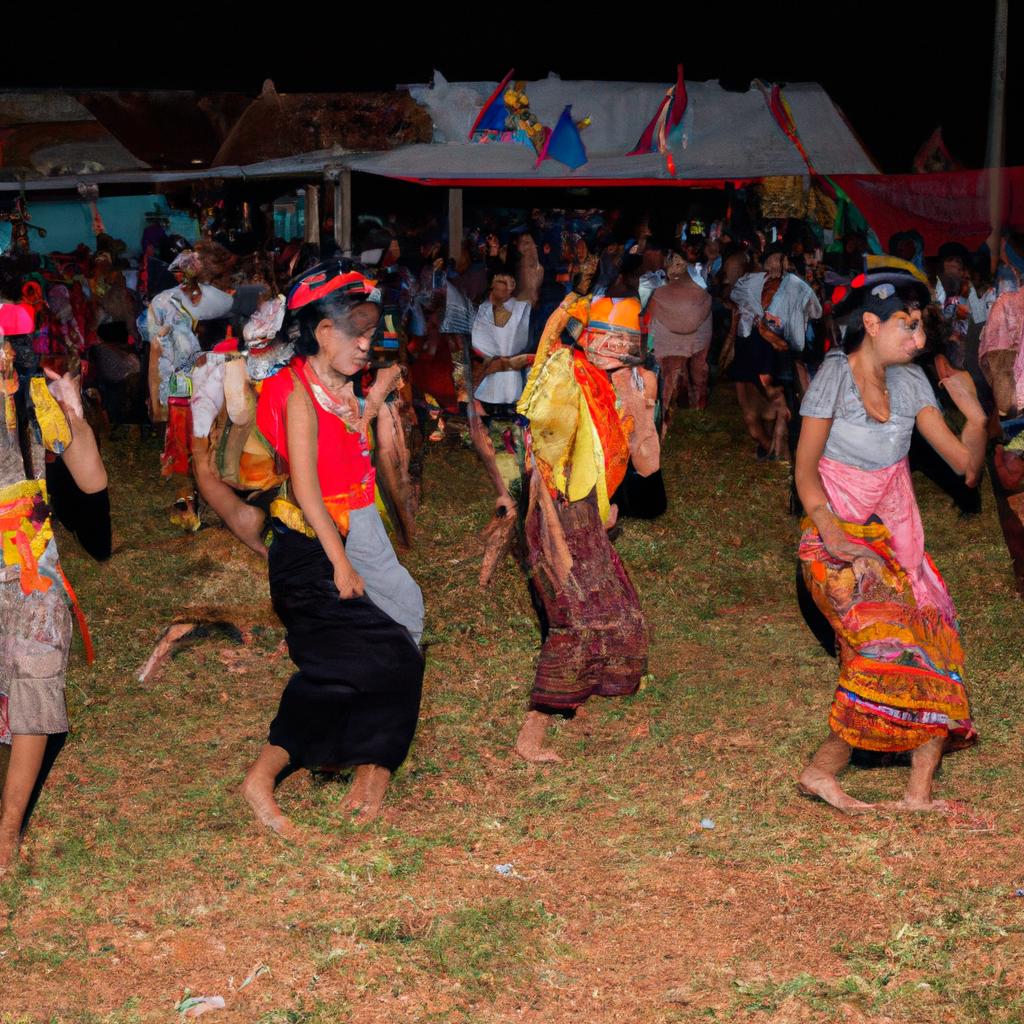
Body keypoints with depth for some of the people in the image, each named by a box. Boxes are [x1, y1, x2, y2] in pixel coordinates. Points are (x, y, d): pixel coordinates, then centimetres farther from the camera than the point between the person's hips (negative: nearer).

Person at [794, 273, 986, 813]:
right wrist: (830, 529, -25)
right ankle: (822, 769, -12)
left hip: (893, 536, 6)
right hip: (837, 536, -6)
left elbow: (964, 462, 4)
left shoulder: (910, 382, 6)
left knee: (932, 638, -10)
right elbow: (806, 468, -9)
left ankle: (919, 793, -7)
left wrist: (975, 414, -15)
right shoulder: (835, 375, -9)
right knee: (890, 640, -23)